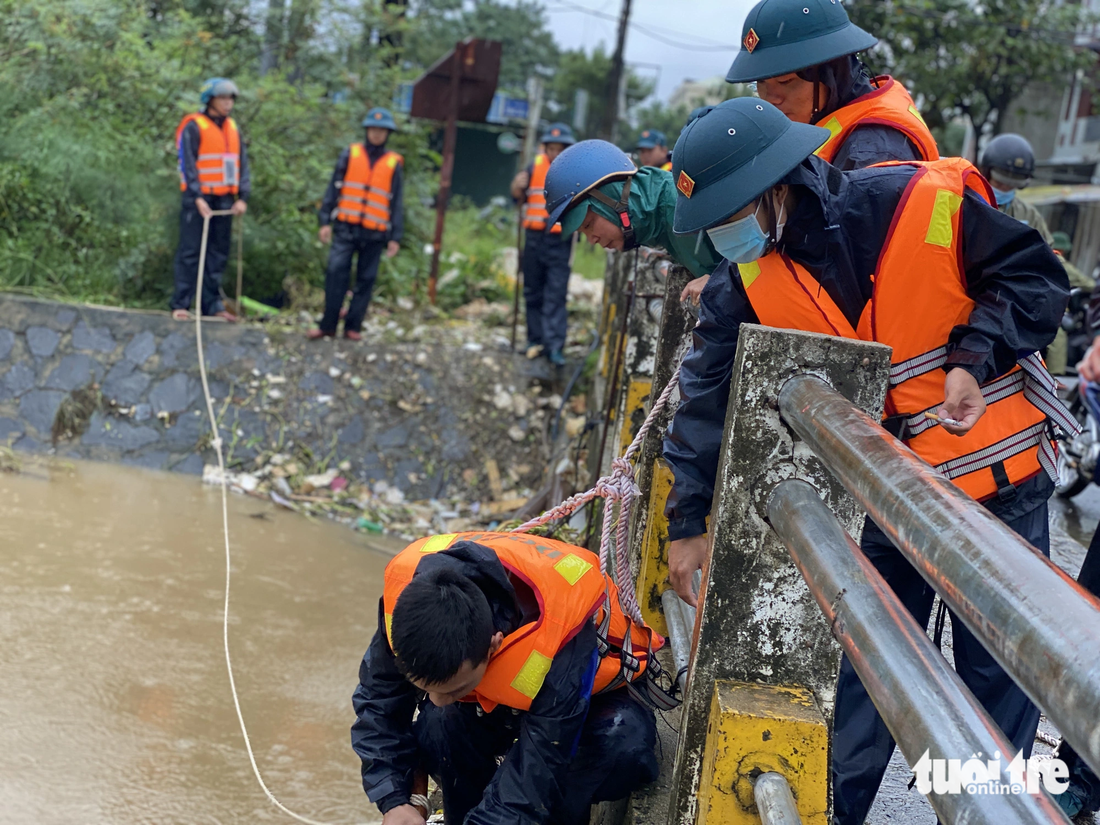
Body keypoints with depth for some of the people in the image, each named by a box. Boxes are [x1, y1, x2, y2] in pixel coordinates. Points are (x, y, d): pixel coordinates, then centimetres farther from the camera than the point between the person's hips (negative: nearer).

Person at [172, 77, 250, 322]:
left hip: (224, 200, 6)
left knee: (218, 253, 7)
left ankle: (212, 304, 12)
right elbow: (188, 164, -11)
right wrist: (198, 197, -19)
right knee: (190, 252, -5)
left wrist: (242, 197, 1)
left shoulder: (232, 128, 14)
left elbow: (242, 164, 12)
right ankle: (180, 304, -4)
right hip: (198, 199, -6)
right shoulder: (194, 127, -5)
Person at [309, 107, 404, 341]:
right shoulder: (350, 154, 7)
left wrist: (395, 237, 3)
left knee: (366, 280, 3)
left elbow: (396, 202, 9)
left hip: (375, 233, 1)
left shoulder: (394, 164, 7)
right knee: (336, 272, -10)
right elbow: (333, 189, 7)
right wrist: (325, 220, -1)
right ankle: (328, 324, -5)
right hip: (346, 227, -1)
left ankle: (353, 326, 11)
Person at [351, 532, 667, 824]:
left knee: (623, 746, -35)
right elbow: (379, 701, -15)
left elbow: (538, 767, -40)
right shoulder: (407, 590, -31)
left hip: (594, 686, -4)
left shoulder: (561, 630, -45)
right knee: (438, 728, -26)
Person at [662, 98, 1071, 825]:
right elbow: (711, 401, -3)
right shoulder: (751, 282, -7)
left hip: (1000, 480, -2)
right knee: (854, 674, 9)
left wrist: (975, 359, -22)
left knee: (1001, 675, 9)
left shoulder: (930, 204, -19)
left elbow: (1035, 279, -8)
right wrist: (691, 522, -3)